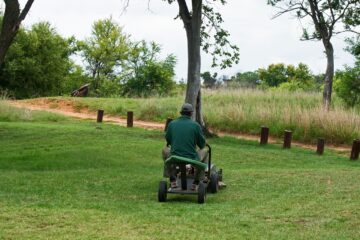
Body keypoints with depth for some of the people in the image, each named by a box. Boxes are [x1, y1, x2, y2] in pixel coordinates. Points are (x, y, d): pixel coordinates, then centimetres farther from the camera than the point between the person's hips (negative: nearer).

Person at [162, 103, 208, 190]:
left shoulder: (172, 124, -1)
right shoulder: (196, 125, -6)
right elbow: (202, 144, 4)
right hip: (192, 159, -2)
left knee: (165, 150, 33)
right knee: (205, 151, 29)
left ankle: (172, 180, 29)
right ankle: (196, 183, 24)